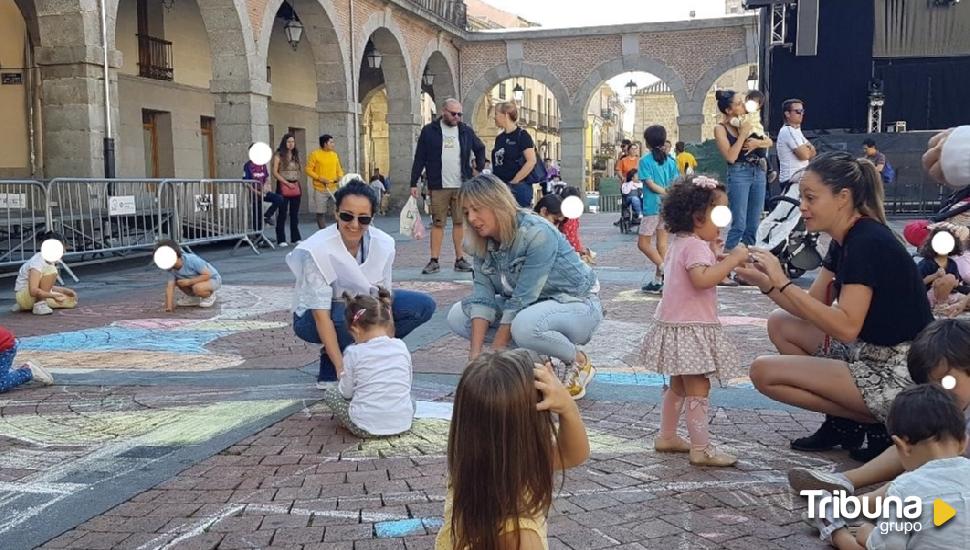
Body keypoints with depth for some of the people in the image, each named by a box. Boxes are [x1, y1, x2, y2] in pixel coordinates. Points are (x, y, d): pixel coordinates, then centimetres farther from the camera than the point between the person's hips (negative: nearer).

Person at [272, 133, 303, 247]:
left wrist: (297, 181, 6)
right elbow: (275, 172, -8)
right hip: (283, 186, -5)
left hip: (295, 186, 5)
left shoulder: (296, 155, 14)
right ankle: (281, 240, 0)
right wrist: (287, 183, -12)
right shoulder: (279, 155, -3)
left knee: (295, 214, 9)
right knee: (282, 214, -3)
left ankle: (295, 238, 17)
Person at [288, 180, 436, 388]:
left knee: (423, 306, -10)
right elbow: (322, 316, -30)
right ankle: (330, 368, -9)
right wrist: (341, 368, -34)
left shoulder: (384, 244, -17)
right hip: (312, 317, -5)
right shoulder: (318, 250, -29)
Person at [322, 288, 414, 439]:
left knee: (329, 394, 17)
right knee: (410, 400, 36)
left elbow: (346, 393, 0)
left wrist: (343, 377, 22)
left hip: (365, 428, -3)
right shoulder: (401, 347, -1)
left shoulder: (353, 353, -10)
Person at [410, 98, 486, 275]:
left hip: (462, 186, 2)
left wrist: (479, 169, 14)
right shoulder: (429, 131, 1)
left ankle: (460, 260, 11)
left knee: (460, 222, 5)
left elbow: (480, 149, 25)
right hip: (438, 187, -2)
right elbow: (419, 159, 1)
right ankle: (434, 261, 3)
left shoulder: (466, 131, 9)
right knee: (437, 223, 0)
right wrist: (413, 183, -3)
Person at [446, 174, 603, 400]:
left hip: (577, 303, -8)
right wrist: (475, 354, -23)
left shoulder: (537, 234, -27)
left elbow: (522, 300, -29)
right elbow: (482, 296, -11)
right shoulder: (482, 244, -5)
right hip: (529, 306, 8)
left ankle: (580, 362, -9)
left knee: (525, 326, -39)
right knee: (457, 316, -5)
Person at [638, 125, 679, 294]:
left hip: (653, 206, -5)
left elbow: (650, 184, -12)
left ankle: (665, 269, -11)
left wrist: (668, 194, -10)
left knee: (643, 243, 3)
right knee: (662, 242, 9)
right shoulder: (670, 160, 7)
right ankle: (659, 280, 11)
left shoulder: (645, 161, -6)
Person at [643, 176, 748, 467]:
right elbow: (702, 278, -33)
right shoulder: (695, 245, -17)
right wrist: (732, 259, -27)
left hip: (677, 325, 11)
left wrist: (724, 260, 15)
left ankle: (667, 437, 29)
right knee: (698, 389, -7)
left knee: (678, 386, 19)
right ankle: (701, 449, -4)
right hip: (690, 329, -11)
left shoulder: (680, 243, 14)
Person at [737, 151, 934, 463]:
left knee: (764, 372, -11)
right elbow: (813, 306, 8)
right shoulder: (845, 240, 7)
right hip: (868, 354, 10)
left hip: (900, 376, -10)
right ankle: (843, 422, 11)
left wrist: (782, 283, -26)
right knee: (780, 324, 12)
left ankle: (877, 423, -1)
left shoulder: (867, 242, -21)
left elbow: (846, 327, -28)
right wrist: (765, 283, -8)